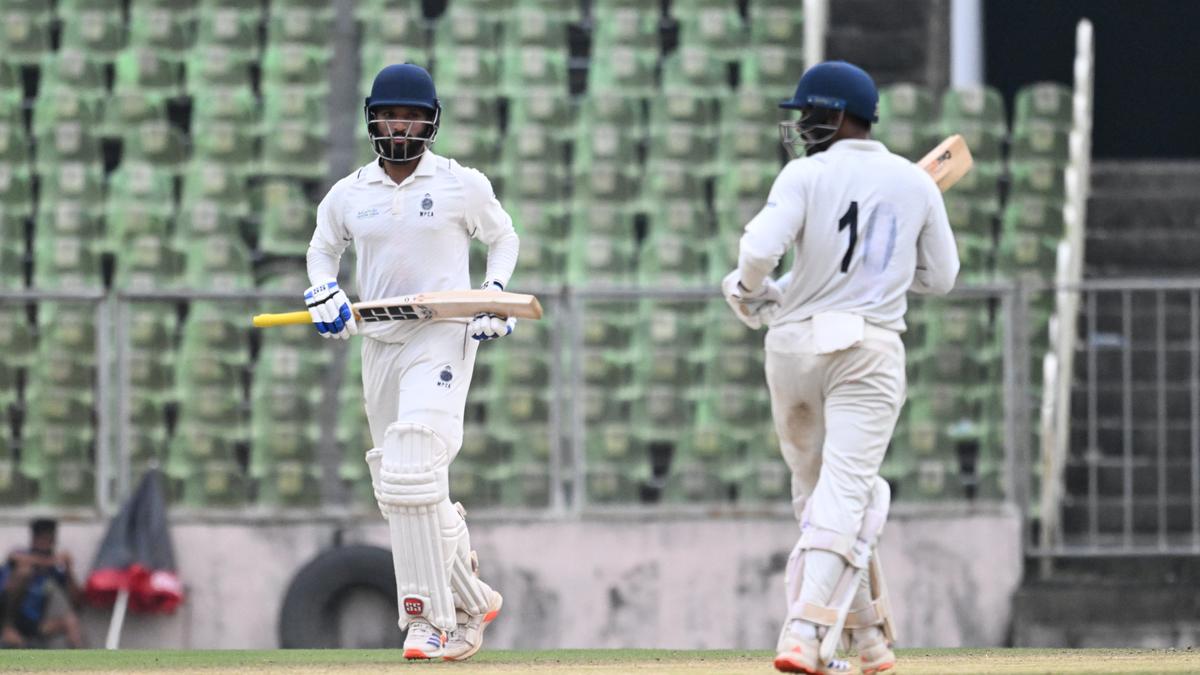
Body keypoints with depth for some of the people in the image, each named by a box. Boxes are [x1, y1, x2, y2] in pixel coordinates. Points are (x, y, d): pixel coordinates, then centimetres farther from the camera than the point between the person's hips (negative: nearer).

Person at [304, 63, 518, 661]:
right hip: (379, 343, 5)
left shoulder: (463, 186, -2)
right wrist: (323, 293, 4)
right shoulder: (348, 194, 7)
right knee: (398, 490, 9)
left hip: (443, 338, -5)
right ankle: (473, 601, 25)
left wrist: (494, 294, -3)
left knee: (412, 473, -21)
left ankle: (432, 617, -16)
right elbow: (323, 247, 23)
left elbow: (503, 237, 12)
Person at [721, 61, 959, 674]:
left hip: (793, 346, -1)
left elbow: (759, 249, -16)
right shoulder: (916, 183, 7)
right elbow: (940, 276, 15)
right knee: (844, 492, -9)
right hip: (870, 348, 1)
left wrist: (749, 292, 4)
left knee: (815, 491, 14)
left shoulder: (808, 174, -4)